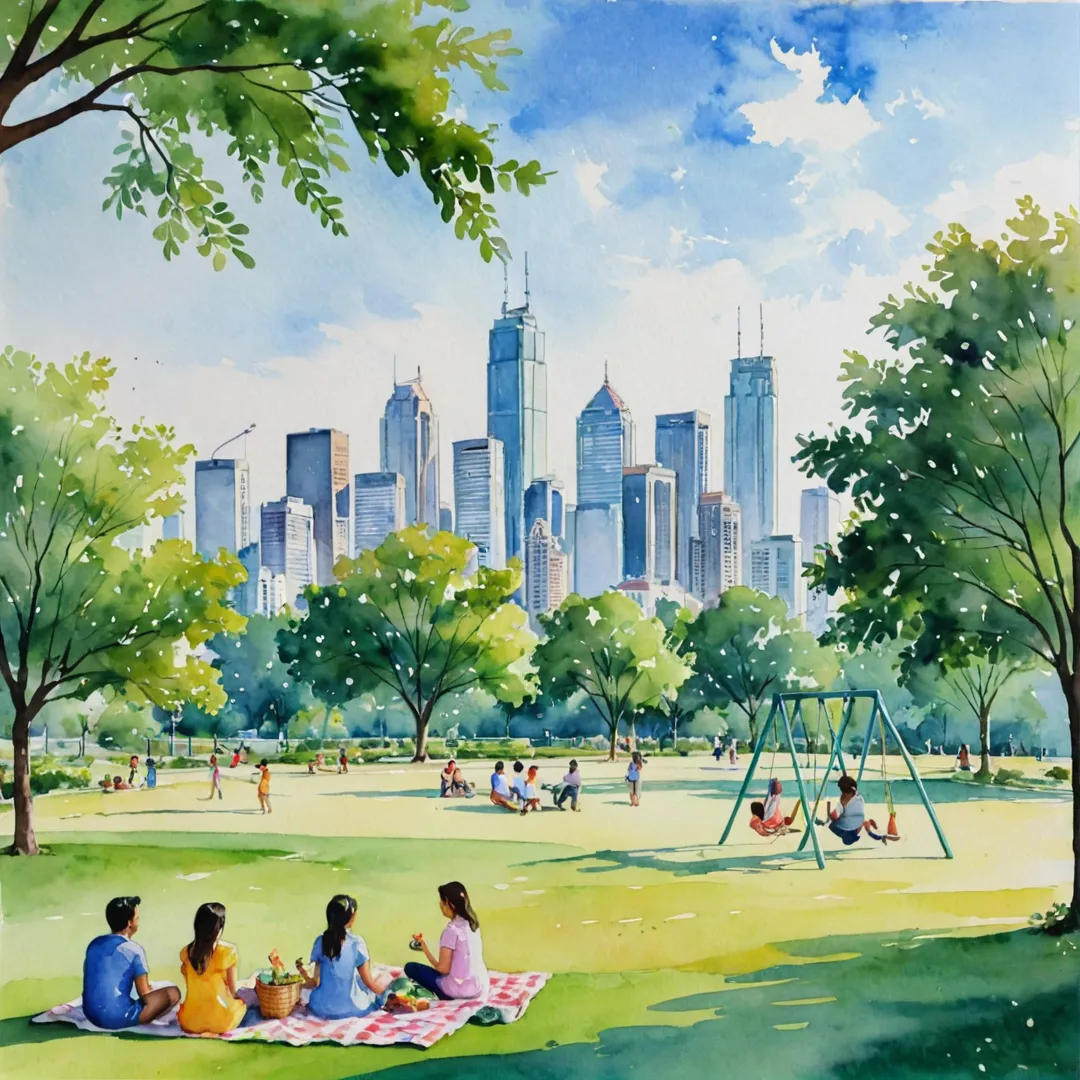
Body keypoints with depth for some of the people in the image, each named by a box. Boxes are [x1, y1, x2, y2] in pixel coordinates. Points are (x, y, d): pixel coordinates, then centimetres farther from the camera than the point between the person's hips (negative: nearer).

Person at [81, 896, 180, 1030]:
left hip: (91, 1015, 7)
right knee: (173, 993, 3)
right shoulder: (133, 950, -10)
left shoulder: (94, 943, 9)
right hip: (118, 1018, -7)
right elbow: (144, 994, -7)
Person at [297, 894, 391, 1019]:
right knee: (385, 978, 20)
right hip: (351, 1008, -2)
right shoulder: (357, 943, -16)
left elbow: (315, 982, -4)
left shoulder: (320, 941, -7)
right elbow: (369, 983, -10)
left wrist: (303, 971, 16)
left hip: (322, 1008, 2)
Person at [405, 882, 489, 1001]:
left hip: (460, 989, -8)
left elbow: (443, 968, -15)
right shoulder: (472, 923, 5)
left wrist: (424, 947, -4)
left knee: (410, 968, 7)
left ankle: (447, 995, -2)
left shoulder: (452, 930, -18)